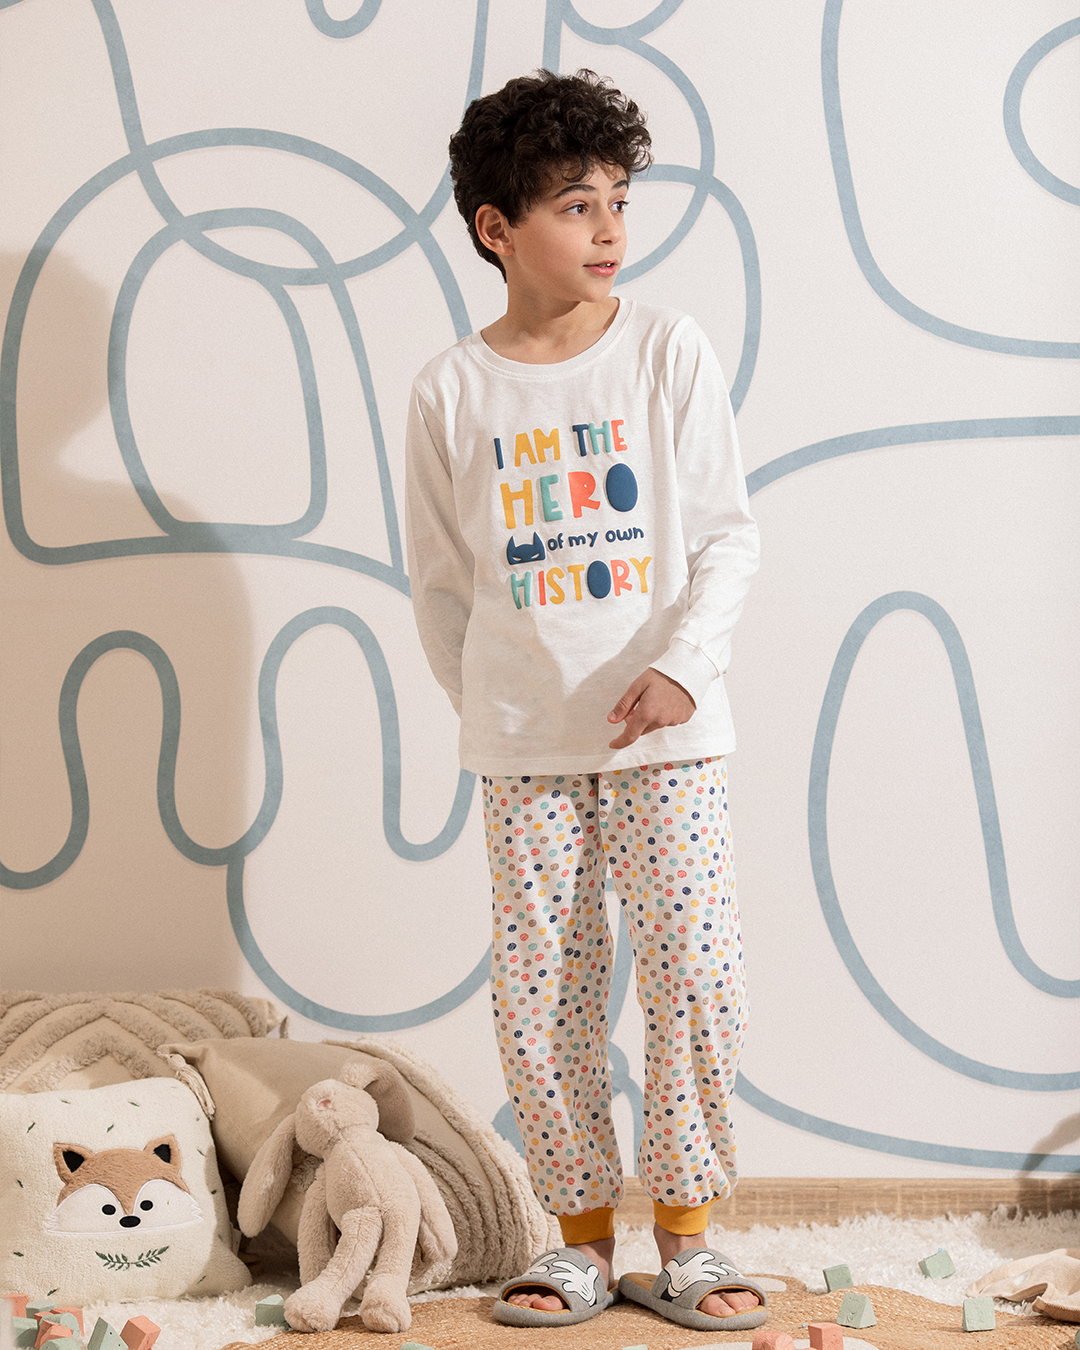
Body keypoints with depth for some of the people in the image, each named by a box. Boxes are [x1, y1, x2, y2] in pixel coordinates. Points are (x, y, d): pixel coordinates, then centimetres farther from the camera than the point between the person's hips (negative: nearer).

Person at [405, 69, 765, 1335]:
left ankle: (684, 1237, 12)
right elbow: (438, 580, 8)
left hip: (665, 730, -1)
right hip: (525, 747, 1)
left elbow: (728, 534, -2)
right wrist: (485, 706, 5)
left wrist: (681, 664, -13)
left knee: (694, 978, -3)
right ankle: (583, 1234, 17)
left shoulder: (667, 350, -2)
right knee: (540, 992, 3)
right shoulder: (450, 391, 0)